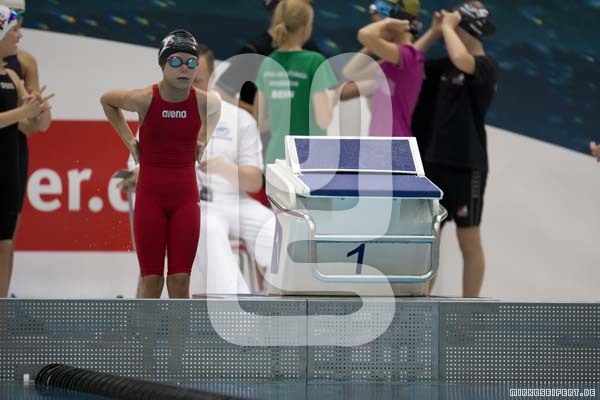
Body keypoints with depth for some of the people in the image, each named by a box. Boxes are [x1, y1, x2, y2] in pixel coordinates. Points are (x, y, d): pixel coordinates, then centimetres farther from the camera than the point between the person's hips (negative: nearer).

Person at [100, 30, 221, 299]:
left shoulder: (203, 102, -7)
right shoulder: (145, 99, -13)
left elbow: (216, 109, 20)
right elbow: (106, 100, 8)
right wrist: (128, 139, 5)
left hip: (185, 198, 1)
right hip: (150, 198, -1)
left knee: (180, 280, 1)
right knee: (151, 279, 1)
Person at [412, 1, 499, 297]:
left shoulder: (486, 66, -11)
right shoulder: (446, 65, 11)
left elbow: (462, 60, -32)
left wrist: (448, 26, -16)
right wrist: (433, 33, 6)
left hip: (466, 165, -7)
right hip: (435, 162, 7)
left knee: (468, 241, 0)